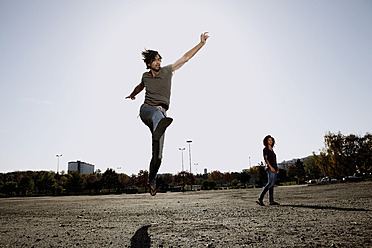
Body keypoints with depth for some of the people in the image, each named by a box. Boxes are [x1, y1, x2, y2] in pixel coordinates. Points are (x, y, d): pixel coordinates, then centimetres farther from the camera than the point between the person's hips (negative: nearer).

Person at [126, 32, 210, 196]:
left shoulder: (167, 71, 9)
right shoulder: (146, 76, 16)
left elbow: (185, 58, 6)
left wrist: (201, 44, -1)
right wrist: (132, 95, 60)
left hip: (161, 112, 0)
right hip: (146, 109, 0)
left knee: (158, 155, -7)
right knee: (156, 112, -42)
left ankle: (152, 180, 16)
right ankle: (159, 127, -80)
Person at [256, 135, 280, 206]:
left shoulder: (271, 149, 21)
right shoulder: (265, 149, -2)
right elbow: (266, 159, -11)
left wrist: (277, 168, 15)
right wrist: (271, 167, -21)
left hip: (274, 168, 8)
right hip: (270, 168, -8)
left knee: (272, 185, 4)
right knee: (270, 183, -17)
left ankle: (271, 201, 2)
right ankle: (260, 199, -17)